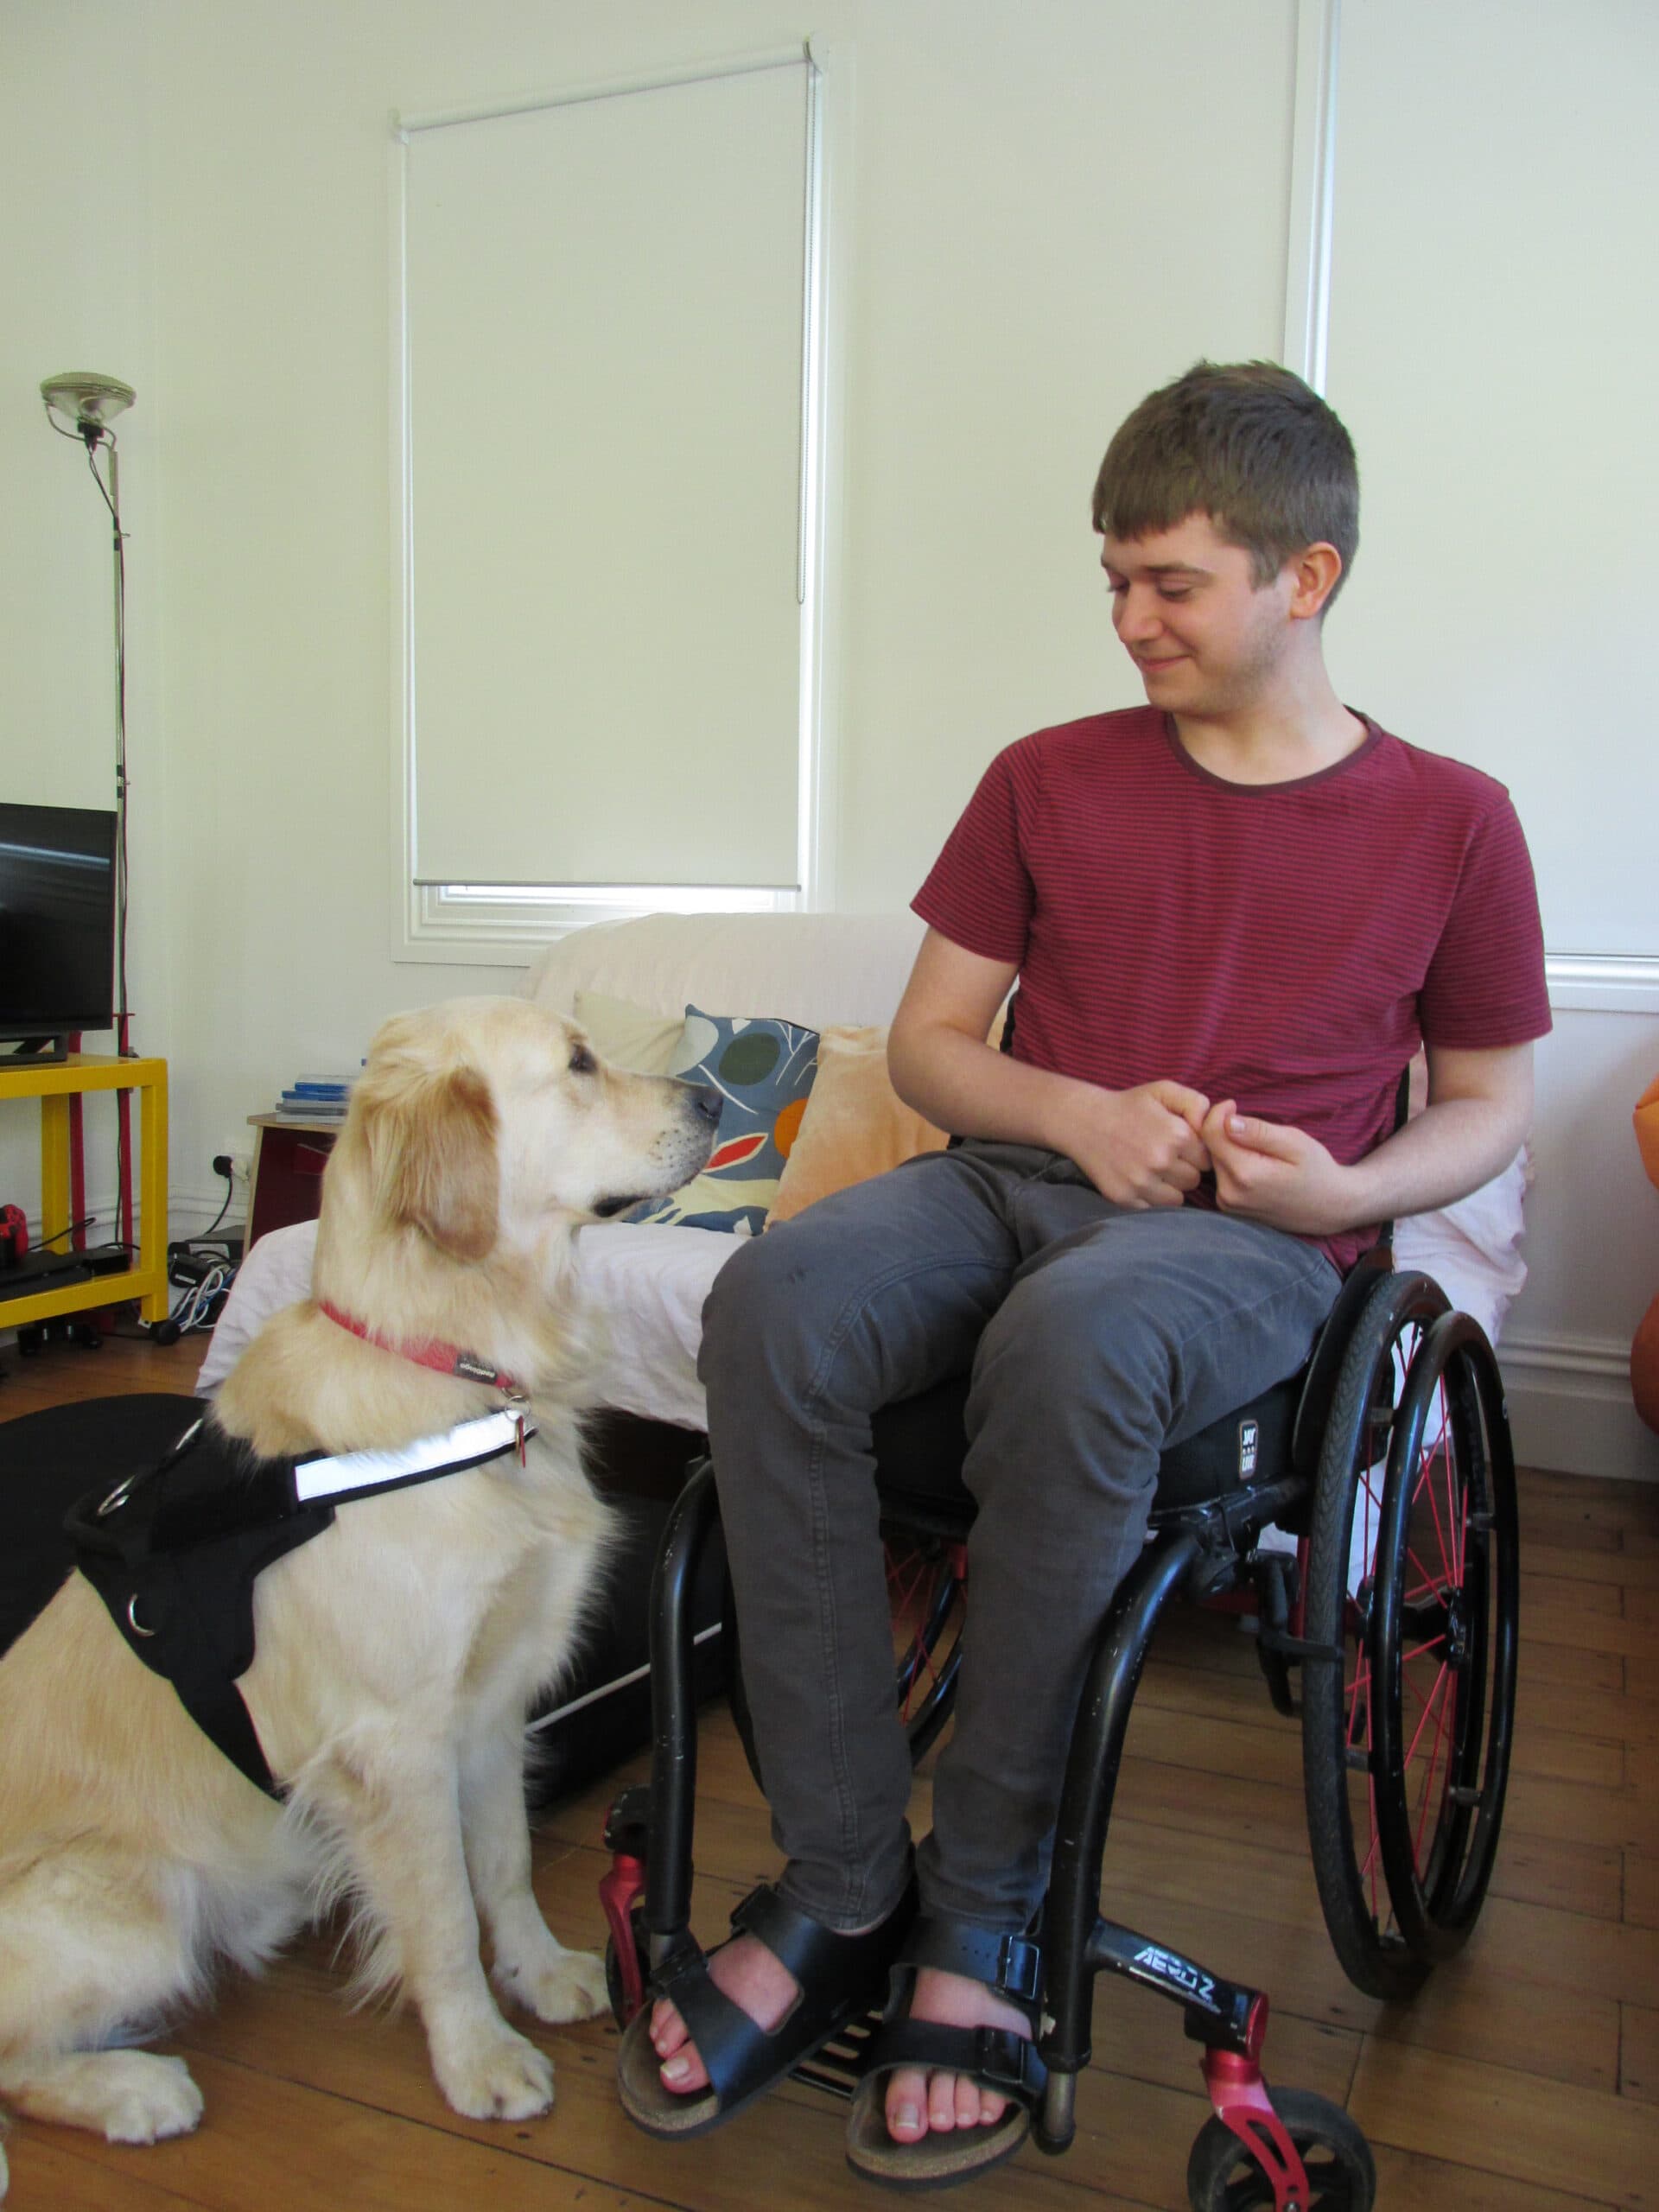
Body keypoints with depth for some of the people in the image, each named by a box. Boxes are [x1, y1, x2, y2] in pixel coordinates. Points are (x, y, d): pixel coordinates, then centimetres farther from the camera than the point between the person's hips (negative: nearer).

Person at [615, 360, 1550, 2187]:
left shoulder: (1449, 821, 8)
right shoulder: (1050, 781, 14)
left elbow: (1488, 1103, 15)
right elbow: (928, 1041, 14)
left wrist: (1350, 1186, -7)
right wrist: (1076, 1111, -7)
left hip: (1249, 1240, -3)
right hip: (1015, 1175, 3)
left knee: (1069, 1336, -39)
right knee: (773, 1300, -30)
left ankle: (982, 1918, -18)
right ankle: (840, 1885, -17)